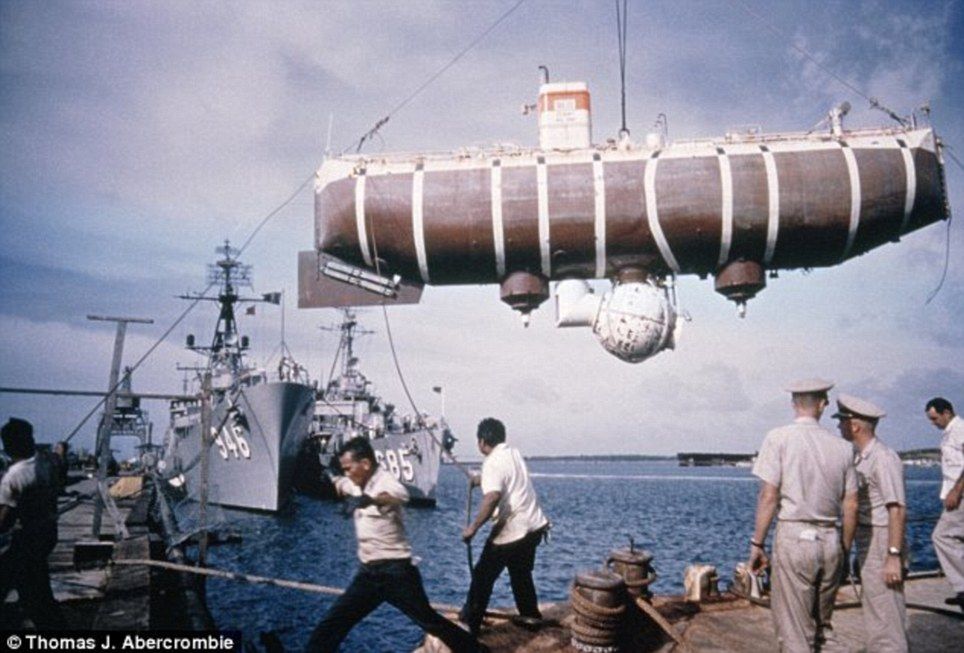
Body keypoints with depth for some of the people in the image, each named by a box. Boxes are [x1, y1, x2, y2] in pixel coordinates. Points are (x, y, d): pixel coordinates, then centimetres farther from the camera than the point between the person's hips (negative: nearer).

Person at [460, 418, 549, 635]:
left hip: (511, 530, -8)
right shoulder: (514, 453, 10)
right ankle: (530, 616, 32)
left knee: (483, 575, 4)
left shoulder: (492, 462, -16)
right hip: (534, 525, 8)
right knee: (521, 572, 26)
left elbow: (493, 497, -32)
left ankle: (469, 623, 8)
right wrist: (483, 479, 45)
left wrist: (473, 527, -26)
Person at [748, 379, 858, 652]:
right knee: (823, 625, 20)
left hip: (794, 537, -4)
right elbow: (851, 506, 8)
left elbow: (769, 496, -10)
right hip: (831, 540, 5)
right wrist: (844, 549, 19)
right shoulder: (842, 446, 7)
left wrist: (757, 543, -4)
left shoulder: (778, 438, -5)